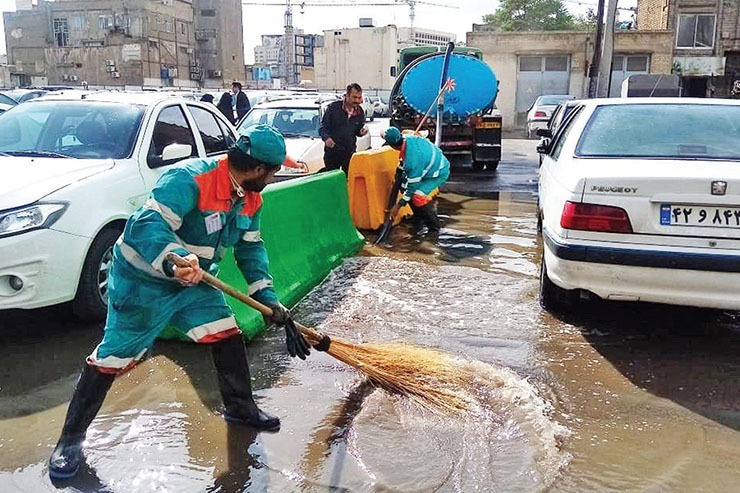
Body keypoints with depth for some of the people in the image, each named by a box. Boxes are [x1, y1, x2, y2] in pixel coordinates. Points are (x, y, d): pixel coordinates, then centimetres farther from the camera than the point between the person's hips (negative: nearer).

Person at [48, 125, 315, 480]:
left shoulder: (250, 198, -2)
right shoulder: (189, 179, -29)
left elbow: (250, 248, 5)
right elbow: (146, 225, -37)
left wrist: (269, 301, -1)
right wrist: (173, 262, -55)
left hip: (193, 279, 8)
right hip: (142, 281, -7)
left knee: (228, 336, 4)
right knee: (112, 358, -1)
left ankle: (240, 408, 26)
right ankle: (71, 439, 17)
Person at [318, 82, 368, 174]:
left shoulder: (360, 112, 3)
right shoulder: (334, 107, -8)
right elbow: (322, 127, -6)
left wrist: (361, 132, -9)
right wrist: (326, 138, -26)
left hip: (350, 152, 3)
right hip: (332, 151, -3)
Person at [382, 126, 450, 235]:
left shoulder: (412, 160, -37)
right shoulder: (408, 138, -16)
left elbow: (412, 186, -26)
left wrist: (398, 206, -18)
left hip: (439, 173, -10)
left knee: (418, 196, -25)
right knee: (403, 185, 7)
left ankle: (434, 228, -8)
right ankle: (419, 216, 23)